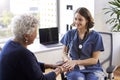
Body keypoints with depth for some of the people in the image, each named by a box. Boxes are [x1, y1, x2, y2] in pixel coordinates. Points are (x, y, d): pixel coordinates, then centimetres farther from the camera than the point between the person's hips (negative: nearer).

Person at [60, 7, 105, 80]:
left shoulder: (96, 36, 0)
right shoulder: (69, 34, 7)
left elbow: (95, 59, -2)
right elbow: (64, 53, 14)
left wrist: (76, 62, -13)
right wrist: (68, 61, -9)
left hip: (93, 69, 0)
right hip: (74, 69, 0)